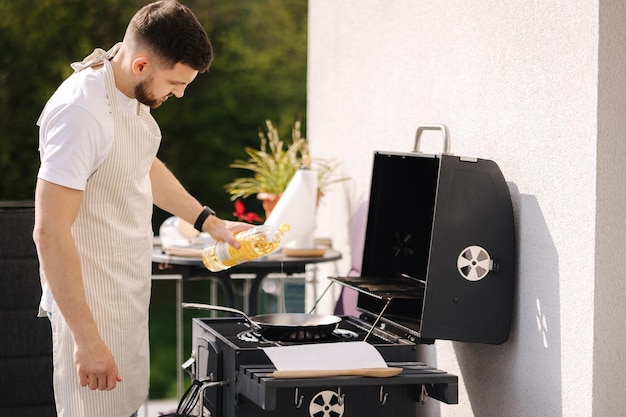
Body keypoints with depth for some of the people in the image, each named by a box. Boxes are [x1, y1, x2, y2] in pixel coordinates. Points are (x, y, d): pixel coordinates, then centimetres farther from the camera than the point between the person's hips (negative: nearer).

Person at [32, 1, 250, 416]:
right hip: (92, 304, -9)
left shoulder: (135, 94, 3)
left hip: (130, 298, 9)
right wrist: (87, 339, -26)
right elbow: (50, 232, -27)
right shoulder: (82, 113, -26)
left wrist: (210, 222, 20)